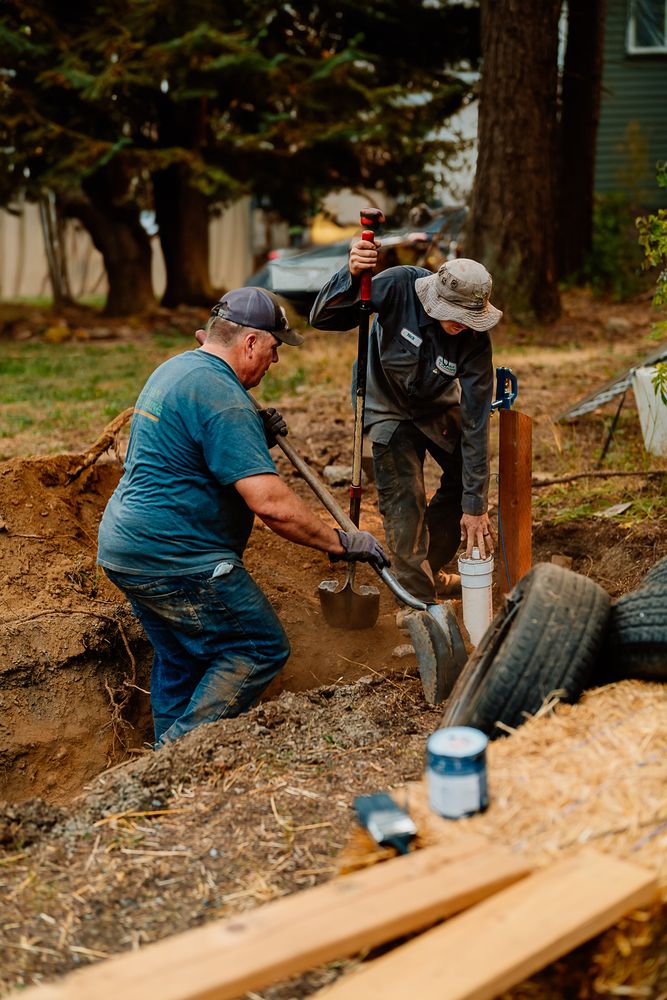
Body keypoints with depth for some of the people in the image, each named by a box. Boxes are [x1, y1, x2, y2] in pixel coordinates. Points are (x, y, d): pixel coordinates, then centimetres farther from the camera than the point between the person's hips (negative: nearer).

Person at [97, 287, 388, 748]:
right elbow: (270, 502, -26)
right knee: (261, 649, -2)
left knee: (180, 659, 20)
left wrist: (257, 437, 11)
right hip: (175, 559, -11)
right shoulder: (222, 395, -19)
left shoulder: (174, 369, 14)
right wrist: (340, 542, -16)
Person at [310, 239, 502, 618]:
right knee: (404, 501, -10)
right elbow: (323, 318, -33)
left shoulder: (475, 339, -29)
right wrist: (352, 276, -55)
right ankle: (418, 599, 6)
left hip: (439, 406, 3)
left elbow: (475, 421, -28)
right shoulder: (401, 285, -32)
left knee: (464, 481, 8)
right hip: (391, 407, -3)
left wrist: (476, 505, -28)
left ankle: (430, 571, 31)